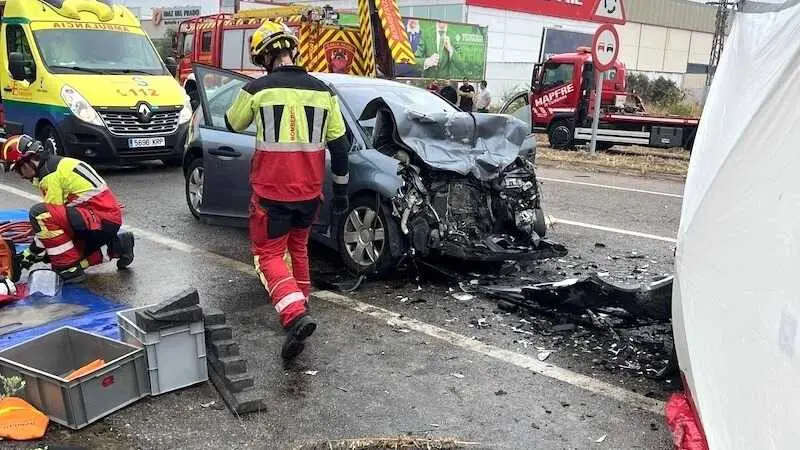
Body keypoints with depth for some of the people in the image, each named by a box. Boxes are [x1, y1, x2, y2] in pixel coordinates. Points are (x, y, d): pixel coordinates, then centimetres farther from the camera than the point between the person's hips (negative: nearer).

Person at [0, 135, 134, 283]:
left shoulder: (51, 175, -12)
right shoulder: (59, 163, 17)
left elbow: (53, 216, -12)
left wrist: (32, 251, -2)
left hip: (102, 218, -10)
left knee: (39, 213, -21)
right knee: (54, 251, 16)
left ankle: (69, 270, -14)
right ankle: (116, 246, 17)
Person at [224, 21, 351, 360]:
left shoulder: (256, 89, -9)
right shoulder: (323, 92, 1)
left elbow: (233, 124, 10)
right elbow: (340, 147, 5)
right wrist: (341, 191, 13)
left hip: (271, 191, -4)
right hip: (309, 191, 4)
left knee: (268, 253, 5)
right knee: (297, 247, 24)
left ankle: (295, 315, -14)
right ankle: (299, 305, 32)